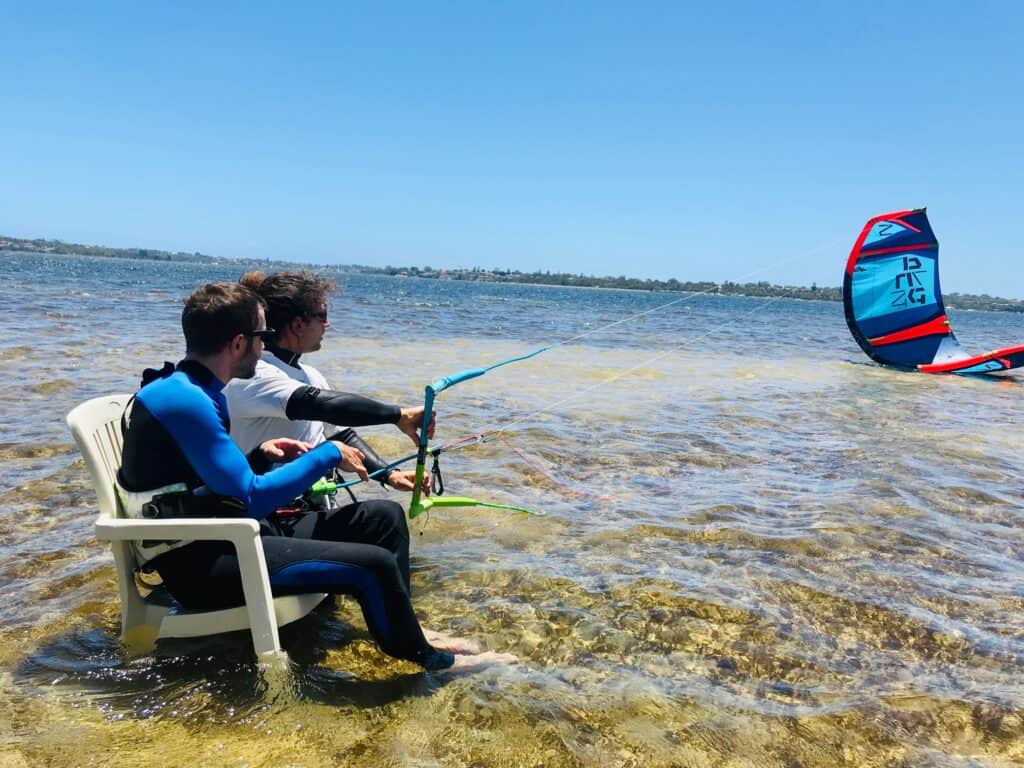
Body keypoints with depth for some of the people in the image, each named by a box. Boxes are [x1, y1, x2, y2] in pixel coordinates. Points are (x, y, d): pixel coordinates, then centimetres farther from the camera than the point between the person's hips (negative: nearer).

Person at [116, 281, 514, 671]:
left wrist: (260, 454, 2)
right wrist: (328, 455, -14)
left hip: (218, 539, 10)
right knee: (374, 564, -20)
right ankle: (428, 658, 6)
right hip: (200, 562, -10)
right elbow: (251, 500, -23)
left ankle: (402, 631, 17)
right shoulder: (183, 399, -20)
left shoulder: (194, 391, 10)